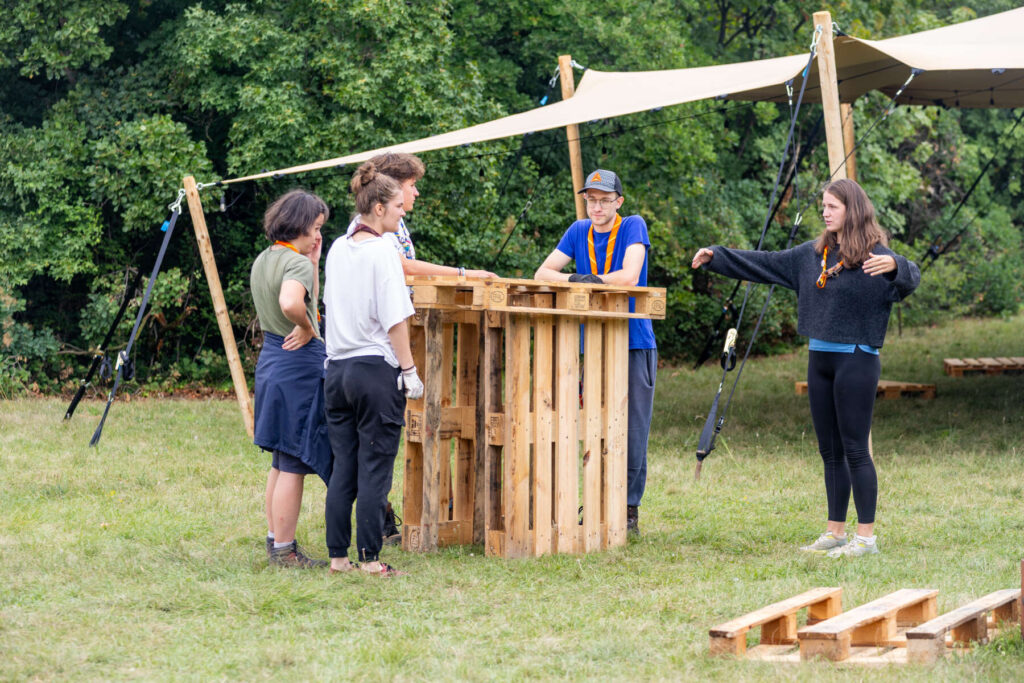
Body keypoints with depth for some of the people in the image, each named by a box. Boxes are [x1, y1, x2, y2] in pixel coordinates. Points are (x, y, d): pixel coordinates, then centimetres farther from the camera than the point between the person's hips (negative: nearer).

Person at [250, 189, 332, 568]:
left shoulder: (262, 261, 12)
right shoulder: (296, 263, -16)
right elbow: (291, 303, -37)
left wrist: (313, 263, 13)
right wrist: (307, 328, -20)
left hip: (270, 359, 9)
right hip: (299, 365, -9)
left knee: (282, 462, 18)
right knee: (294, 463, -3)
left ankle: (275, 541, 24)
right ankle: (284, 550, 1)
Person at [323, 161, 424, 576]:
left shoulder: (338, 249, 10)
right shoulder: (382, 252, -11)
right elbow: (394, 320, -12)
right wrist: (410, 372, -8)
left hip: (337, 367, 7)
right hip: (377, 368, -7)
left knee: (343, 468, 9)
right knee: (374, 469, -3)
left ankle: (337, 556, 10)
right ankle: (370, 558, -2)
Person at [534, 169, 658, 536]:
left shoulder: (633, 227, -3)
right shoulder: (579, 231, 10)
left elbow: (629, 276, -18)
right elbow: (542, 273, 5)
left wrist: (592, 280, -10)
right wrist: (575, 279, -13)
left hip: (635, 344, -4)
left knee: (632, 430, -3)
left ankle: (628, 509, 3)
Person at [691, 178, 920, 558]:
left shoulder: (874, 255, -10)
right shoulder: (814, 253, 12)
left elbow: (910, 280, -26)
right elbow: (766, 264, 18)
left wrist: (896, 266, -48)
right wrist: (716, 258, 15)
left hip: (856, 360, -7)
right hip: (820, 359, 7)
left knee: (855, 449, -6)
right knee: (830, 451, 11)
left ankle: (866, 536, -1)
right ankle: (835, 531, 18)